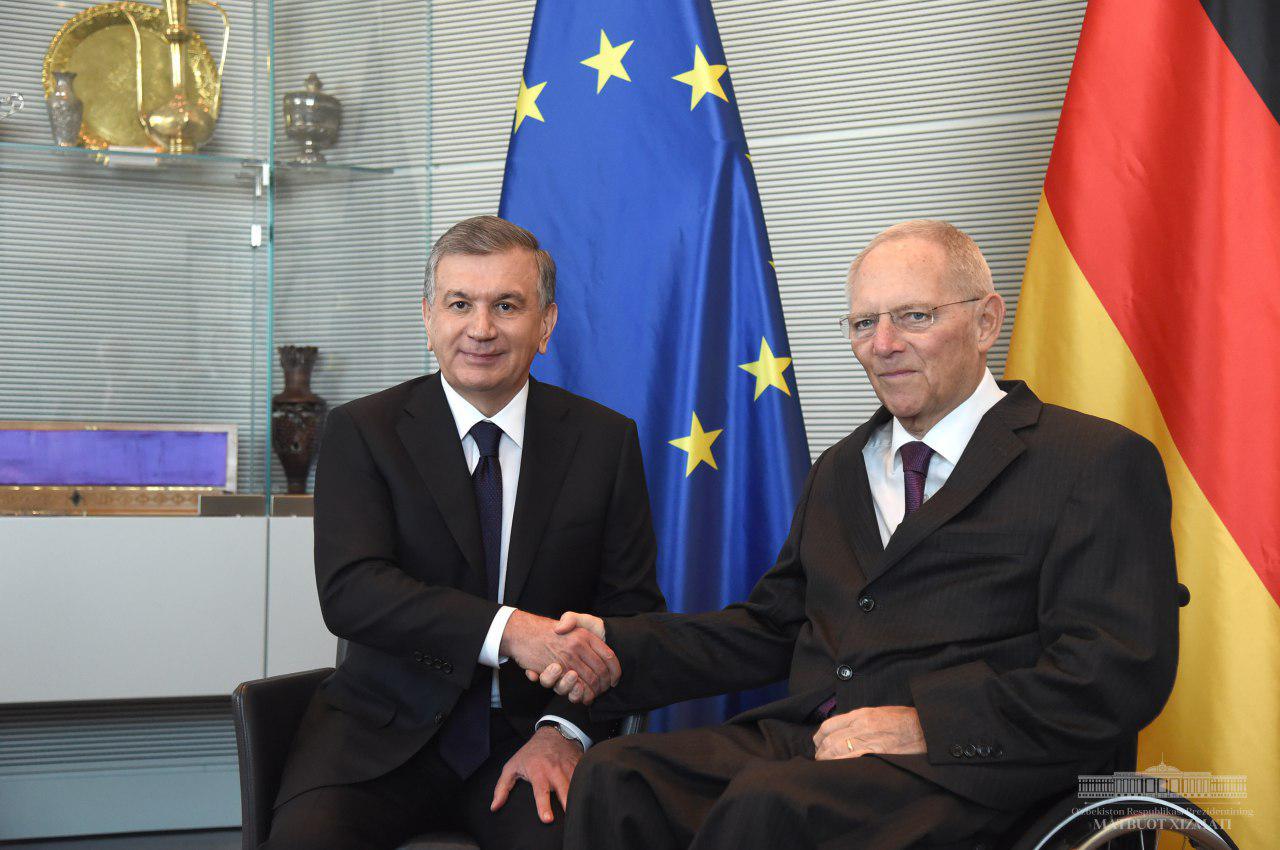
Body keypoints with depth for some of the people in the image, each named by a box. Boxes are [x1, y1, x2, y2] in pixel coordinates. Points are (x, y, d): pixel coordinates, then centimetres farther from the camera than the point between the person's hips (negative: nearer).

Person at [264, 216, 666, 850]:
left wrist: (565, 731, -12)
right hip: (386, 730, -1)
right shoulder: (361, 432, 0)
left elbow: (631, 607, 5)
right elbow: (349, 591, -13)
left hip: (533, 727, 1)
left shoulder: (604, 440, 6)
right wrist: (506, 630, -28)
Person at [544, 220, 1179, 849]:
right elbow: (772, 626, 24)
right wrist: (620, 648, 6)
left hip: (963, 769, -6)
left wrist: (929, 722, -17)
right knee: (614, 776, -22)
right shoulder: (839, 472, 27)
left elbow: (1123, 673, -9)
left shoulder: (1099, 462, 2)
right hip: (805, 742, 6)